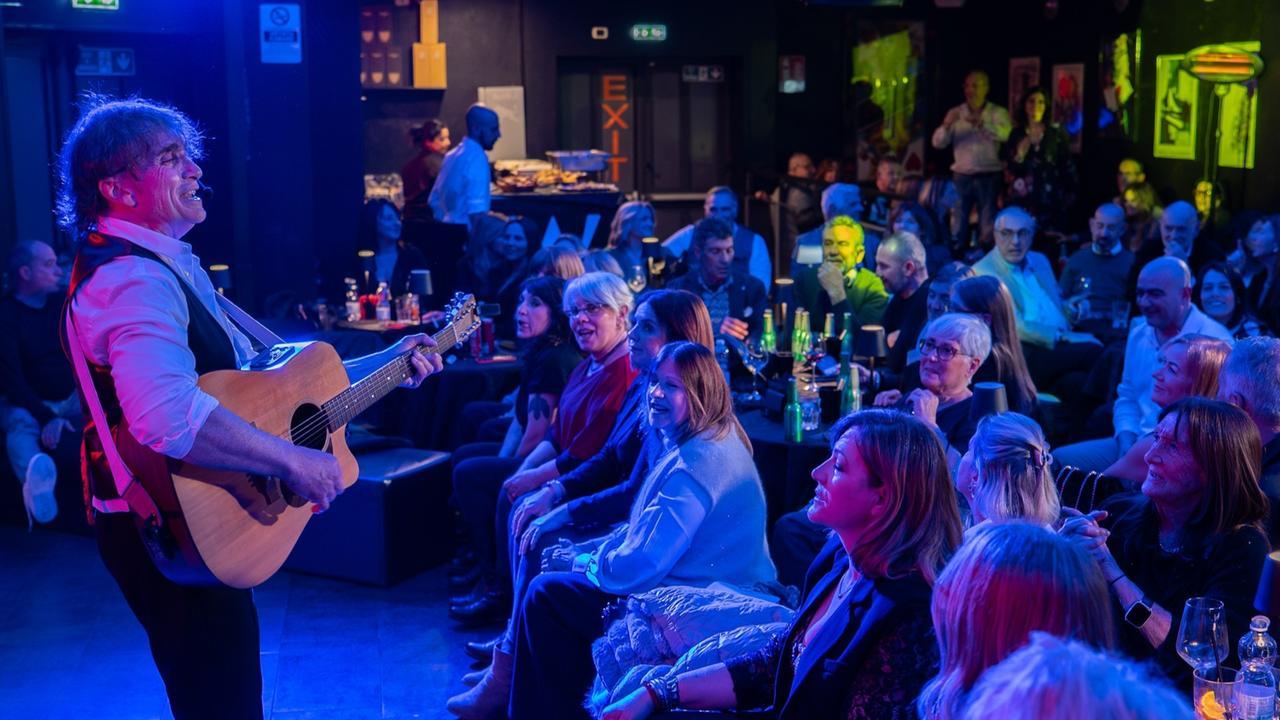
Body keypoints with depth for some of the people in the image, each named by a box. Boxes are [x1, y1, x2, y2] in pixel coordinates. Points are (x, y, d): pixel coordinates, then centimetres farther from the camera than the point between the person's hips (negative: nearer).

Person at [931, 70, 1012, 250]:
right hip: (961, 176, 2)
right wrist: (947, 125, -21)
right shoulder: (955, 113, 7)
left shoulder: (998, 113, 1)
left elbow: (1005, 134, -21)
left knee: (988, 226, 0)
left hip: (989, 176, -2)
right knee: (958, 225, 5)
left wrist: (981, 123, -36)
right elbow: (938, 143, -1)